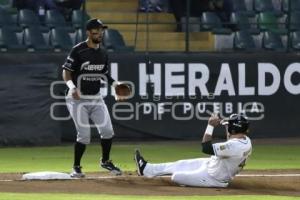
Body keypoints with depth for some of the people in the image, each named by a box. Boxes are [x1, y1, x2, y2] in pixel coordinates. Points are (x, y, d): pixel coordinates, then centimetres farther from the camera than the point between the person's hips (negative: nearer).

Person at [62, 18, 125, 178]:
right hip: (78, 99, -6)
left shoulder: (102, 53, 8)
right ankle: (76, 167, 8)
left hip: (96, 99, 6)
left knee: (107, 130, 0)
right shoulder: (78, 51, -12)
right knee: (84, 135, -11)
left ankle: (105, 161, 23)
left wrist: (115, 84, 4)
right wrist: (71, 86, -31)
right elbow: (66, 71, -14)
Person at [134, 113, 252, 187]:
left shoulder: (234, 146, -38)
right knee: (181, 164, 19)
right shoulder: (246, 140, -8)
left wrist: (211, 126, -27)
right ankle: (147, 169, 30)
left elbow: (206, 148, -33)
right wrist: (227, 126, 6)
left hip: (213, 178, -10)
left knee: (176, 176, -3)